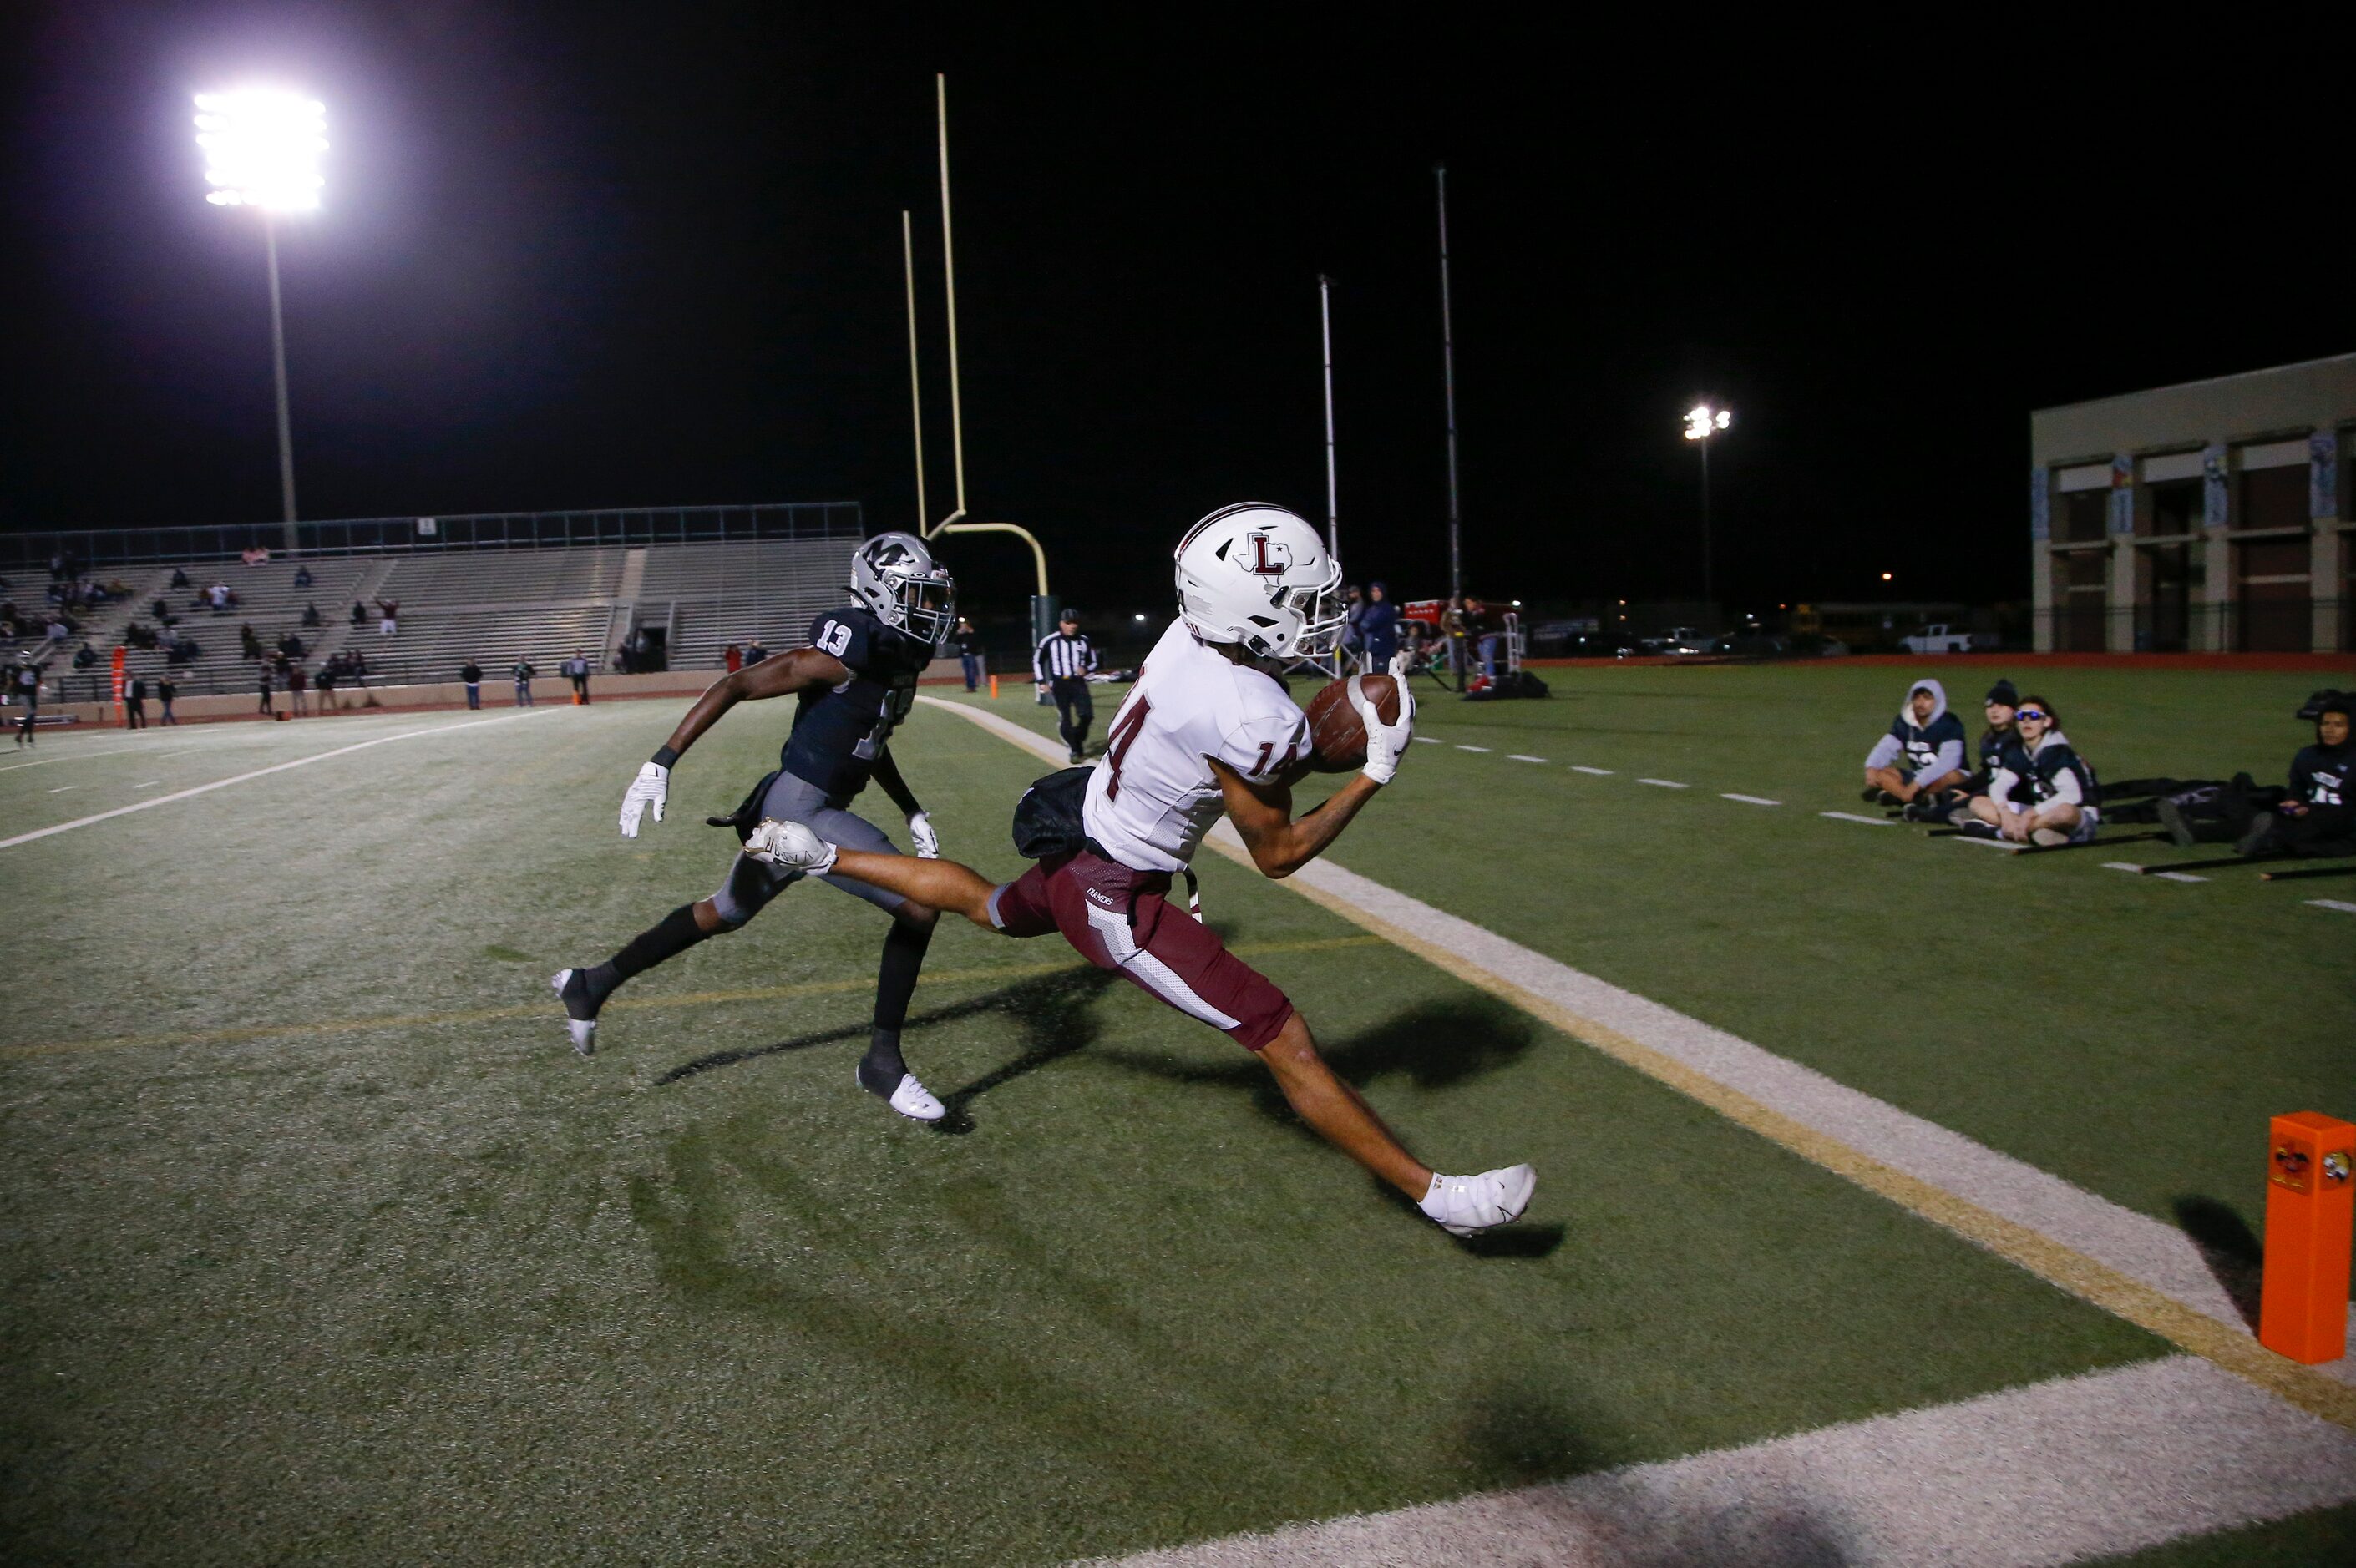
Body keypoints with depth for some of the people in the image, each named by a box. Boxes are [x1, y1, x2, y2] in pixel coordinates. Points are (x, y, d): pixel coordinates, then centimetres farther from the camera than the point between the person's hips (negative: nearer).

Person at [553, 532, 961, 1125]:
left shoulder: (900, 661, 8)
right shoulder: (847, 656, -20)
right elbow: (734, 686, -19)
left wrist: (911, 811, 19)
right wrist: (663, 761, -22)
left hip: (821, 806, 10)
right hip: (800, 809, -10)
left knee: (724, 913, 24)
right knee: (920, 907, -13)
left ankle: (592, 983, 41)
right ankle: (883, 1062, -3)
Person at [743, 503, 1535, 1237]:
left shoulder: (1188, 633, -8)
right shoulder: (1251, 718, -30)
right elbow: (1277, 855, -15)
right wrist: (1377, 771, -11)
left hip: (1076, 840, 8)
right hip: (1117, 903, -8)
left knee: (986, 906, 38)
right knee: (1285, 1040, -3)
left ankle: (820, 853, 50)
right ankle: (1435, 1193, 5)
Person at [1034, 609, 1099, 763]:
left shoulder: (1083, 641, 5)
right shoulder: (1050, 641, -4)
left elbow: (1093, 662, 16)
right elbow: (1037, 661, 7)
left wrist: (1085, 669, -6)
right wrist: (1042, 682, 1)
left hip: (1078, 683, 2)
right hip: (1060, 684, -2)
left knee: (1087, 715, -14)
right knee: (1066, 718, -5)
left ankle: (1078, 738, 14)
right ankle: (1075, 750, 9)